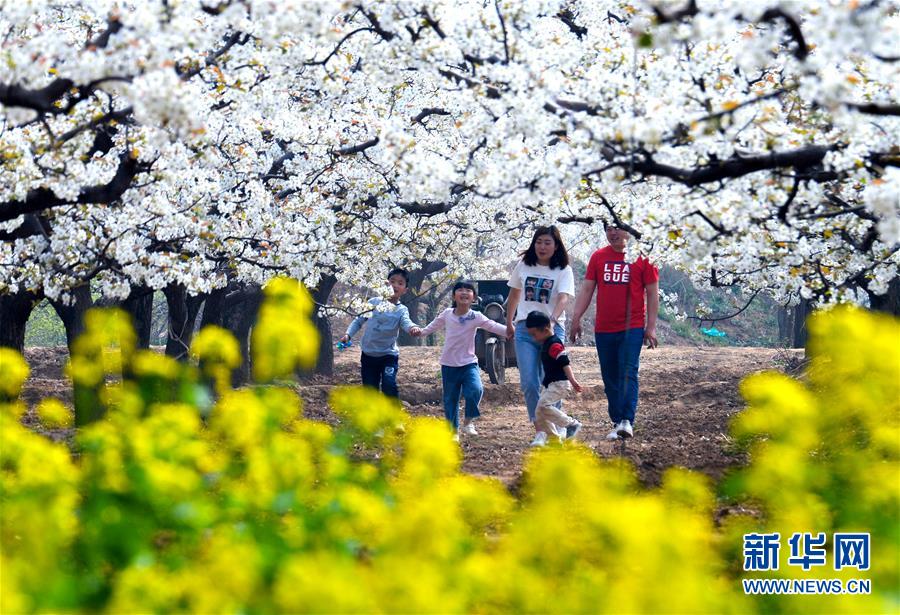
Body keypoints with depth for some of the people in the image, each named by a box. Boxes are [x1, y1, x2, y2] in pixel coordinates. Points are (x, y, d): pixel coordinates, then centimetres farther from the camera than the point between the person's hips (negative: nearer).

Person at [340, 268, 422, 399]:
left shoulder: (401, 310, -6)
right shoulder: (374, 302, 2)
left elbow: (406, 322, -27)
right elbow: (359, 320, 9)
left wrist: (413, 328, -52)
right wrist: (348, 335, -8)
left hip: (388, 355, -3)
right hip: (368, 355, 3)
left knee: (389, 385, -24)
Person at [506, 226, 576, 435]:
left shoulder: (563, 270, -3)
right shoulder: (523, 266, 7)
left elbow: (563, 299, -18)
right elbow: (514, 294, 20)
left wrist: (552, 319, -36)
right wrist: (509, 322, 22)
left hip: (552, 329, -3)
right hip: (525, 329, 3)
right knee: (529, 383, -4)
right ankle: (539, 428, 3)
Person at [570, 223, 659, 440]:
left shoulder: (641, 257, 0)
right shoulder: (598, 257, 9)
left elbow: (652, 293, 2)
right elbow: (587, 289, 12)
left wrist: (651, 327, -3)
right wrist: (576, 318, 2)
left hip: (632, 328, -4)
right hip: (603, 329, 4)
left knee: (628, 373, -14)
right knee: (610, 379, 6)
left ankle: (627, 421, -20)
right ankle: (616, 423, 13)